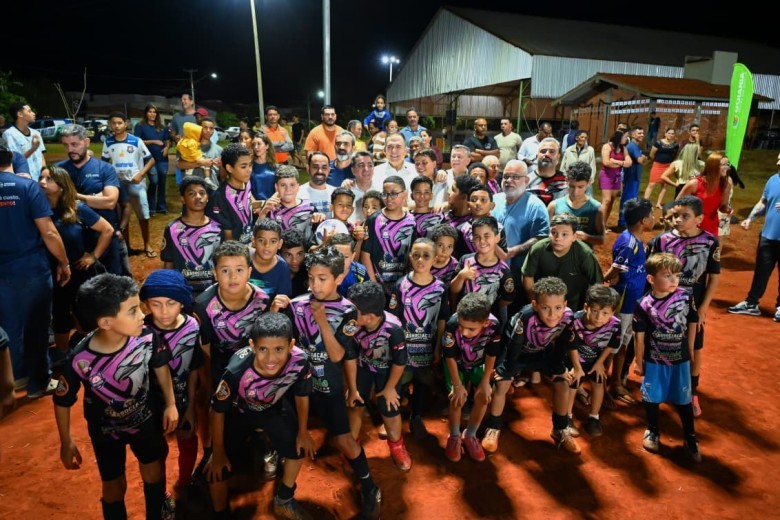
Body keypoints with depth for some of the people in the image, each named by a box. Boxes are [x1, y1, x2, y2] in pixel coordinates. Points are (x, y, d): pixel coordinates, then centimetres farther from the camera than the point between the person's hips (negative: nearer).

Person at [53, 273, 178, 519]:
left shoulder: (147, 337, -31)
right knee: (114, 486, 18)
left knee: (154, 472, 23)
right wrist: (66, 443, -3)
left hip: (145, 418, 2)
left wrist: (170, 404, 0)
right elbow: (62, 402, -14)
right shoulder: (81, 360, -35)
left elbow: (160, 366, -8)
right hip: (106, 429, -2)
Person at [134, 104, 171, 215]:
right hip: (150, 158, -4)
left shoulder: (162, 127, 15)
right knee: (154, 181, -13)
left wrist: (167, 147, -3)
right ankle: (151, 208, 0)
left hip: (162, 158, 4)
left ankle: (162, 207, 18)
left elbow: (168, 140, 19)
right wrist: (153, 141, -14)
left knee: (162, 183, 6)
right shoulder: (140, 126, 2)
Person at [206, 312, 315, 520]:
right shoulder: (237, 370, -43)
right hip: (238, 411, -3)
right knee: (218, 469, -6)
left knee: (299, 446, 7)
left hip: (274, 407, 3)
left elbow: (301, 395, -12)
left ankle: (283, 501, 36)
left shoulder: (299, 361, -36)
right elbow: (217, 411, -23)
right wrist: (218, 452, -10)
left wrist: (303, 432, 2)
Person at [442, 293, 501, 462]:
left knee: (483, 397, -9)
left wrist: (485, 382, -11)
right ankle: (454, 437, 13)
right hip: (456, 364, -2)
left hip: (478, 364, 2)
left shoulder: (493, 326, -36)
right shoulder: (452, 325, -41)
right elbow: (450, 357, -23)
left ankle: (470, 436, 16)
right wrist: (457, 385, -17)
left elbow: (491, 356, -17)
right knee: (458, 398, -14)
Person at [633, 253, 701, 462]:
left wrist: (690, 350, 10)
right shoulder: (644, 305, -18)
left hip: (681, 359, 2)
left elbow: (692, 324, 3)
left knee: (683, 399, 13)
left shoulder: (686, 297, -12)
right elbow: (639, 336, -9)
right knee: (652, 398, 13)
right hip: (654, 361, -1)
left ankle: (690, 438, 30)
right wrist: (639, 362, -3)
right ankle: (652, 432, 34)